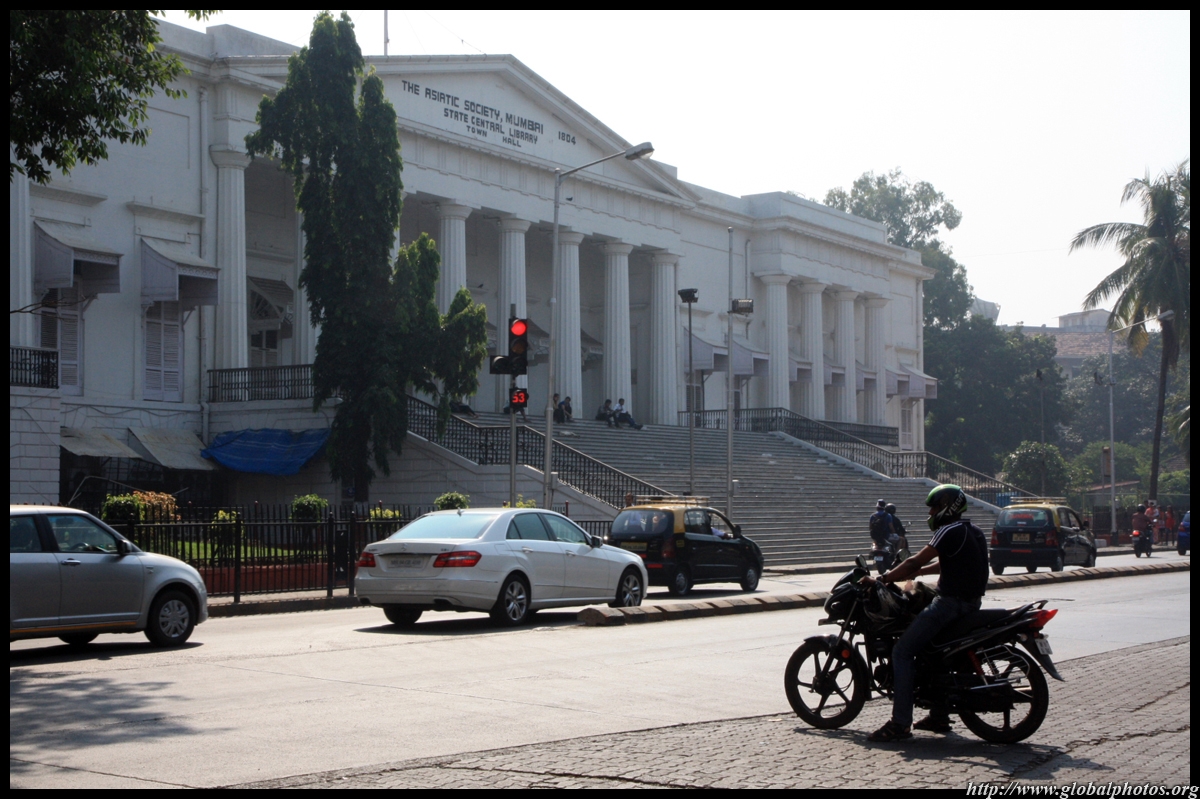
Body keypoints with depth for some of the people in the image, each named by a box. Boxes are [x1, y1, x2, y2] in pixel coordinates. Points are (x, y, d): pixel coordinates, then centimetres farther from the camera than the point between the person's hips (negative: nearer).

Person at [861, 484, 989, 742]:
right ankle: (939, 715, 26)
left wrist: (881, 580, -10)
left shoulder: (950, 531, -13)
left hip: (950, 602, -10)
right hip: (970, 602, 10)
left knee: (902, 651, -10)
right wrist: (916, 571, 32)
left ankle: (900, 722, -16)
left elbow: (915, 563, -16)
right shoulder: (973, 532, 16)